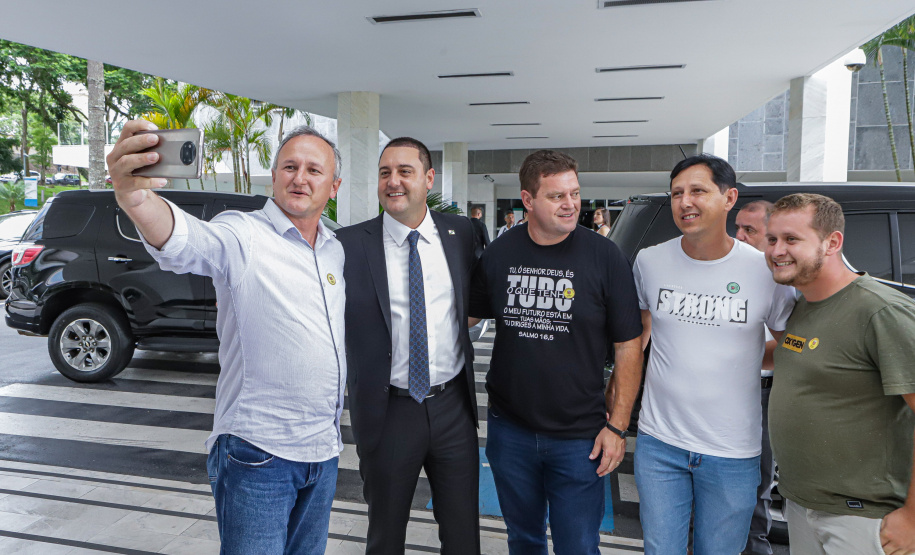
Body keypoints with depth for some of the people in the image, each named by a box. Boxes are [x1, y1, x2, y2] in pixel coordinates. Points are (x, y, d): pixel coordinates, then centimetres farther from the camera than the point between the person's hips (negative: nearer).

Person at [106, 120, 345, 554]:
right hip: (257, 455, -6)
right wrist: (135, 198, -53)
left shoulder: (337, 251, 9)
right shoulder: (242, 235, -12)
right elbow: (186, 242, -35)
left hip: (323, 452, 7)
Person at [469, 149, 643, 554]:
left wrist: (617, 426, -9)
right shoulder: (498, 254, -3)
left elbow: (628, 347, -6)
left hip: (580, 437, -2)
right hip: (509, 429, 3)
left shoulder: (605, 257, -10)